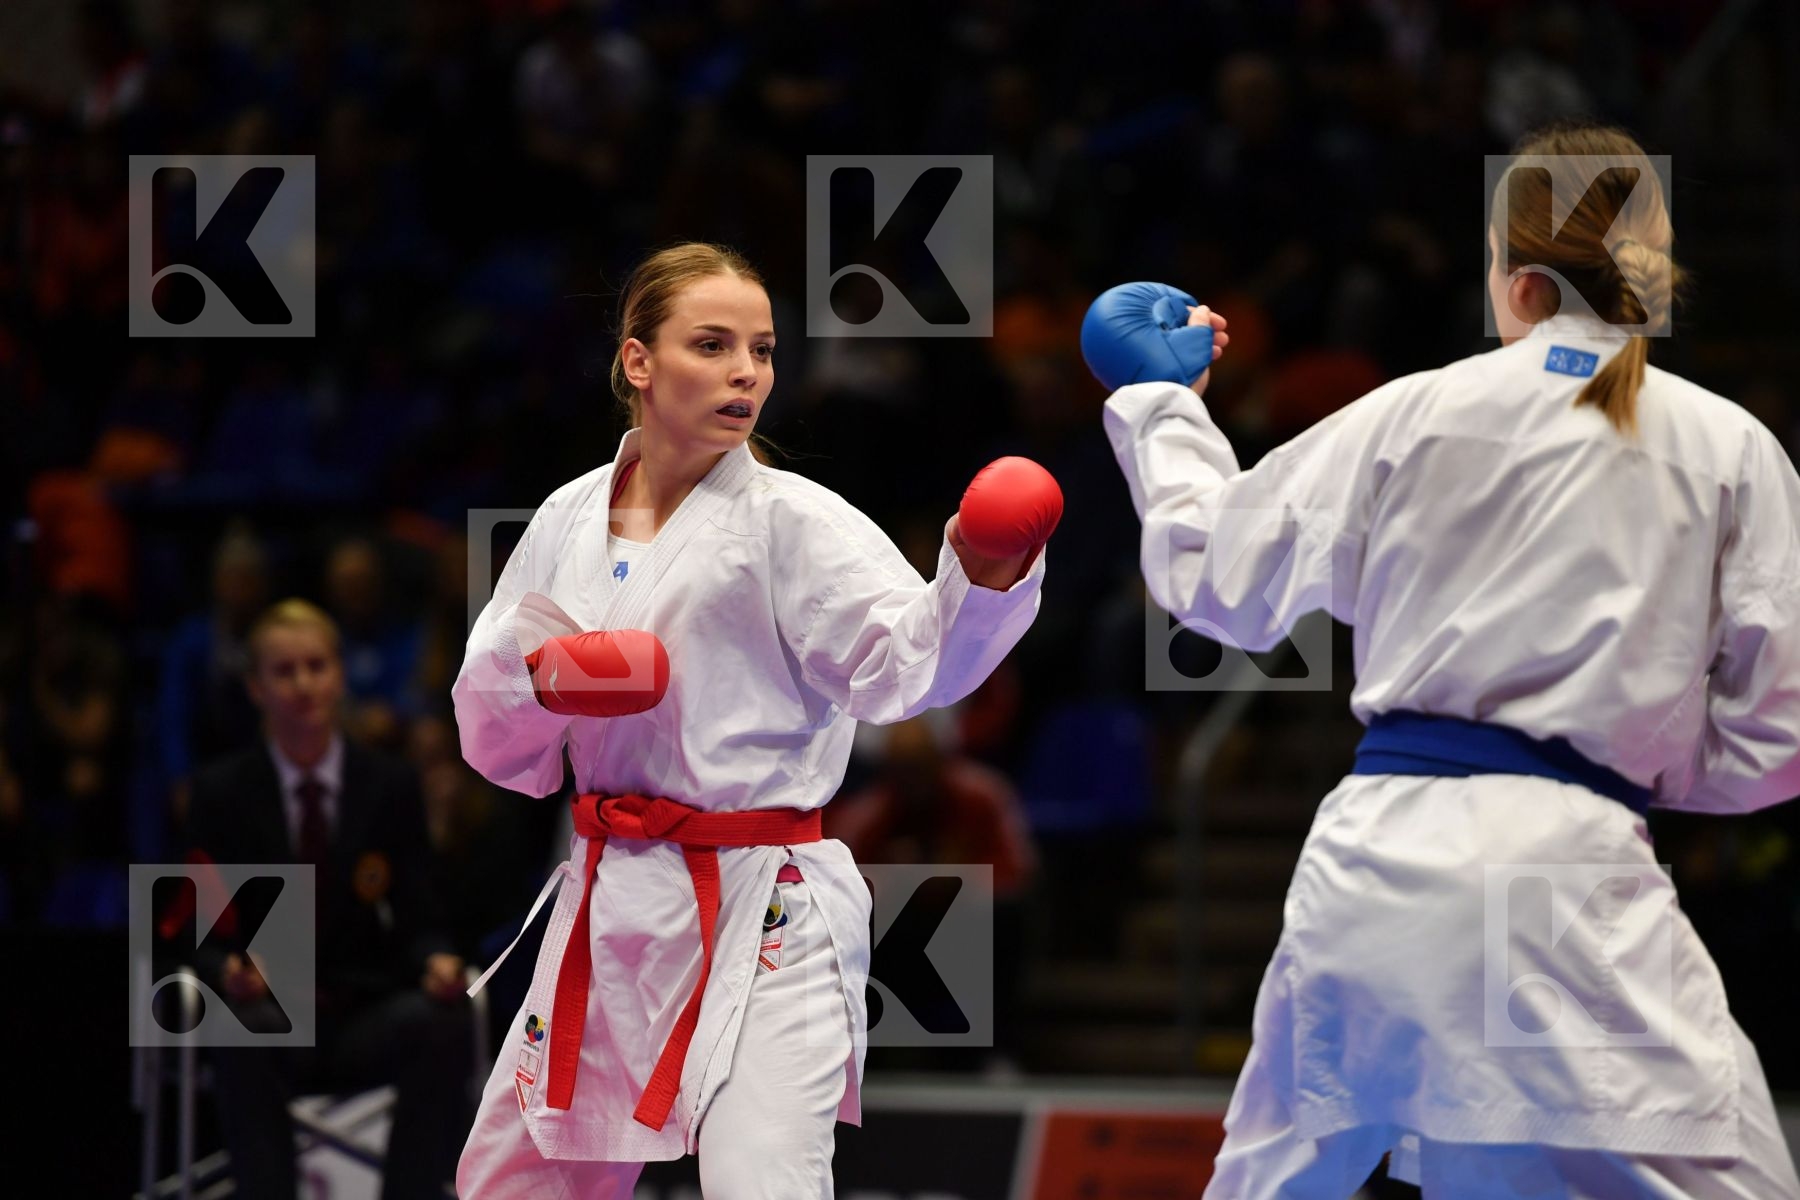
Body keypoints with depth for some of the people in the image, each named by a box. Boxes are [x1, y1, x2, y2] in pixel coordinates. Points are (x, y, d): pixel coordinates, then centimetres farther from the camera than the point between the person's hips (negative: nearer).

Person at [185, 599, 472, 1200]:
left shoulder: (390, 785, 8)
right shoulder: (221, 791, 4)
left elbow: (417, 922, 6)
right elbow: (207, 938, 2)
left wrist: (438, 962, -18)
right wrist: (229, 973, -22)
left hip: (370, 1018, 2)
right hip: (269, 1009, -1)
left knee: (443, 1025, -32)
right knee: (251, 1029, -38)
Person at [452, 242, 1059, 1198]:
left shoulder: (793, 523, -8)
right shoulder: (571, 519, 6)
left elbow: (906, 661, -24)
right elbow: (495, 738, 11)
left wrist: (980, 577, -43)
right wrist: (540, 678, -12)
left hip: (761, 921, -6)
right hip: (613, 906, 6)